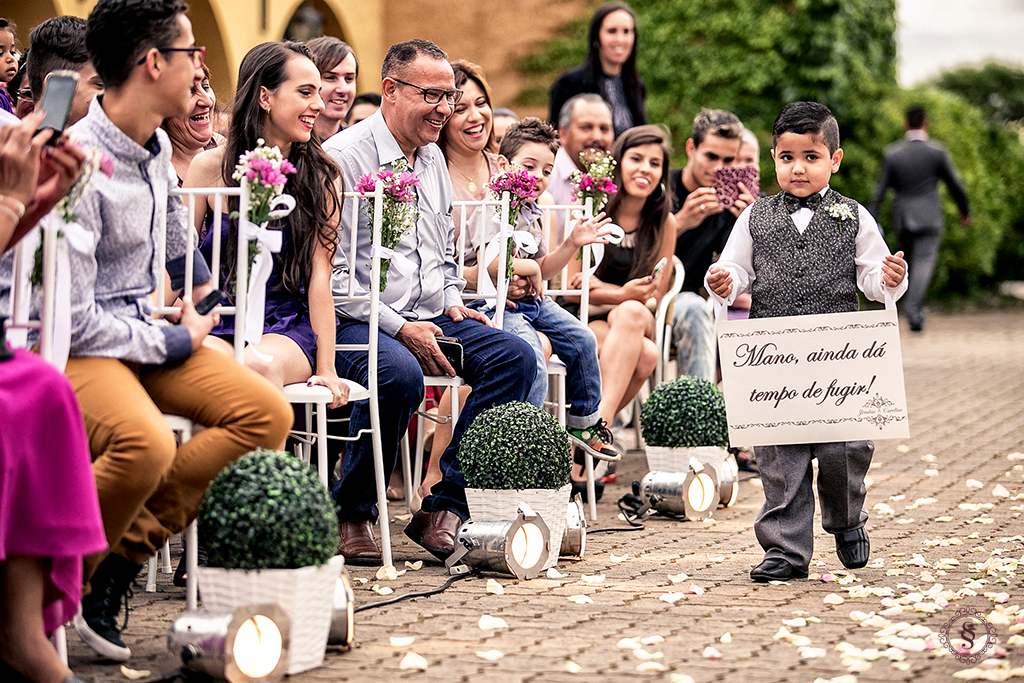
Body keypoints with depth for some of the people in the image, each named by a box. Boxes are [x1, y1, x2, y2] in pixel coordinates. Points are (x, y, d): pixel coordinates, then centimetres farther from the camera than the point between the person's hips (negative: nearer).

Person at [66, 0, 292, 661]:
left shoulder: (157, 147, 7)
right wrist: (175, 342, -12)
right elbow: (73, 321, -21)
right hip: (71, 348, -9)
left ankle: (122, 556, -11)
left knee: (266, 412, -10)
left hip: (143, 329, 9)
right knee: (146, 445, -37)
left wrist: (198, 296, 35)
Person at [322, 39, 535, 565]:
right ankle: (351, 516, -16)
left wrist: (452, 304, 9)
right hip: (358, 320, -8)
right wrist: (399, 328, -19)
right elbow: (331, 274, -14)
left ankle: (446, 507, -14)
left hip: (430, 317, 8)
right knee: (400, 374, -38)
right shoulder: (343, 157, -9)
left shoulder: (432, 159, 17)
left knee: (514, 356, -15)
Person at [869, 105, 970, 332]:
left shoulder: (892, 153, 0)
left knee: (911, 265, 19)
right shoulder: (937, 151, -6)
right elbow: (955, 185, 1)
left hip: (902, 220, 3)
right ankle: (913, 310, -28)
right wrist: (965, 211, 16)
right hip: (929, 218, -3)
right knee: (924, 265, -10)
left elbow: (879, 191, 0)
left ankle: (916, 309, 26)